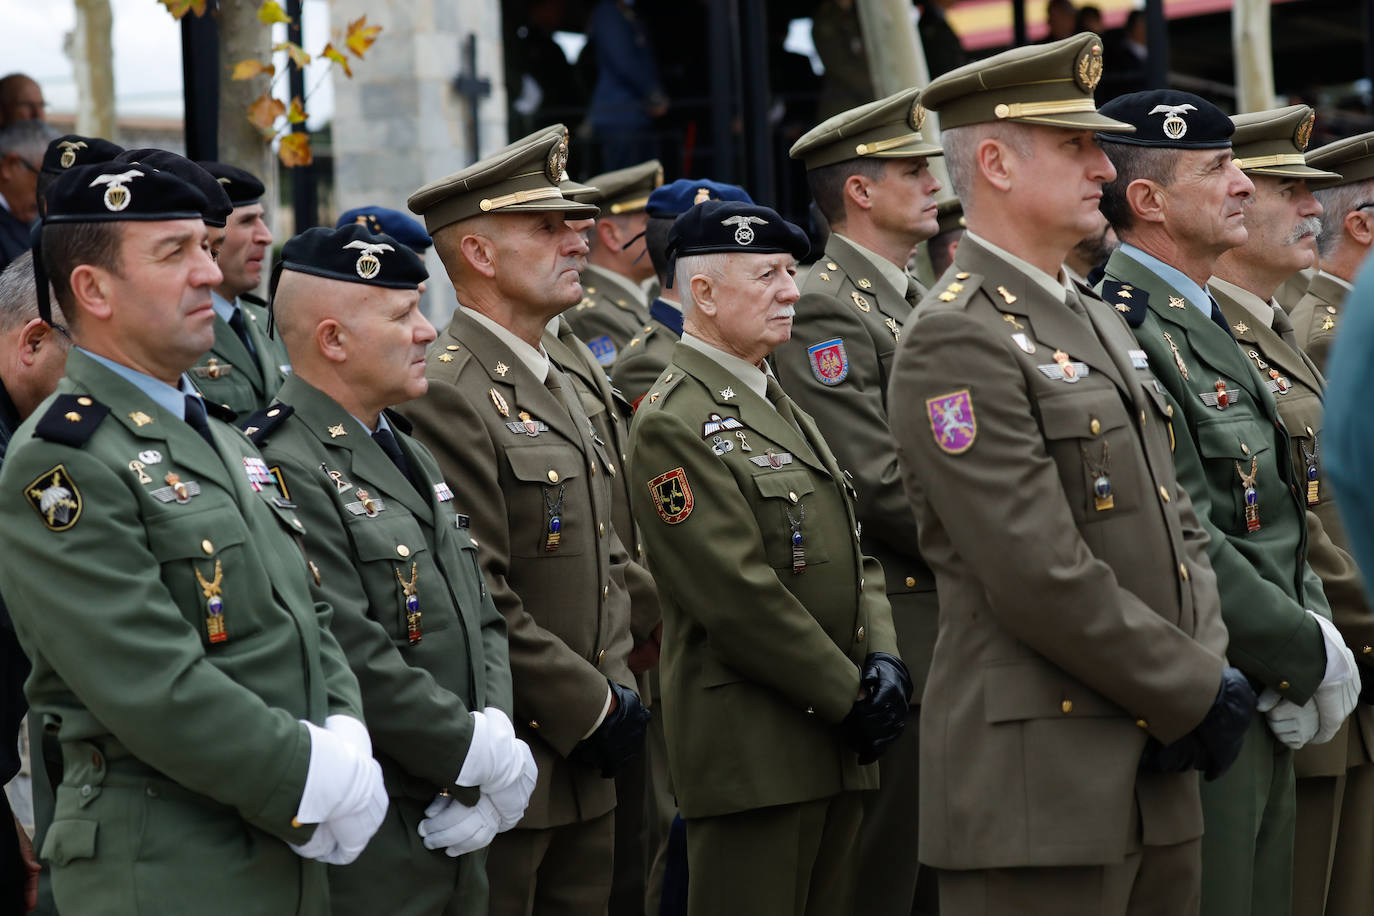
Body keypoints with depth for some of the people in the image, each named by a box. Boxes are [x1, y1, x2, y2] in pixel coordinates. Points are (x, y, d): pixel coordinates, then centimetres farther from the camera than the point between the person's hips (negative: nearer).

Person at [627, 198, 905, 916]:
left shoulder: (782, 407, 18)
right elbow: (741, 597, -18)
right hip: (752, 753, -9)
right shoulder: (675, 424, -12)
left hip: (835, 748, 9)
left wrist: (883, 659, -1)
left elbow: (855, 553, 16)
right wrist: (849, 697, -14)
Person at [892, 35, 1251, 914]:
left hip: (1155, 773, 9)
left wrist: (1207, 672, -1)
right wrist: (1196, 695, -12)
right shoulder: (956, 340, -13)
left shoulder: (1101, 321, 17)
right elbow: (1041, 579, -19)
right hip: (1040, 791, -9)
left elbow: (1179, 526, 17)